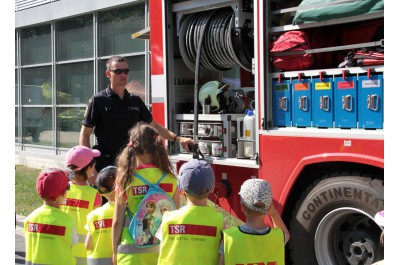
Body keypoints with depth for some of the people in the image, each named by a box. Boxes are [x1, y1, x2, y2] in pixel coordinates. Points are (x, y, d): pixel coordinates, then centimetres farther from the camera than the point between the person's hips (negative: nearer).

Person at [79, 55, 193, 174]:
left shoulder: (136, 101, 10)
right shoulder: (98, 100, -3)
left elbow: (153, 126, 19)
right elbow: (85, 134, -4)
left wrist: (177, 138, 6)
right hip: (105, 164, -4)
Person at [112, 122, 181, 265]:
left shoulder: (126, 179, -8)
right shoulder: (170, 179, -4)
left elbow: (117, 222, -4)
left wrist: (114, 251, 8)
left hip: (132, 251, -2)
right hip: (162, 250, 2)